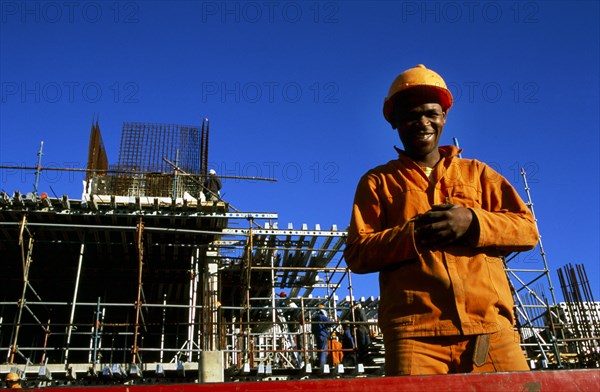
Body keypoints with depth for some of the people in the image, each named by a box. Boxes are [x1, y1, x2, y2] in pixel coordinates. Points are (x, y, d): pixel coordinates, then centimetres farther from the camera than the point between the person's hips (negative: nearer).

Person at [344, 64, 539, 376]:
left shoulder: (476, 172, 21)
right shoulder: (377, 181, 15)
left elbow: (527, 228, 12)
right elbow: (356, 254, 5)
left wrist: (473, 222, -7)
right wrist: (415, 234, -10)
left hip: (490, 325, 2)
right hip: (415, 332, -1)